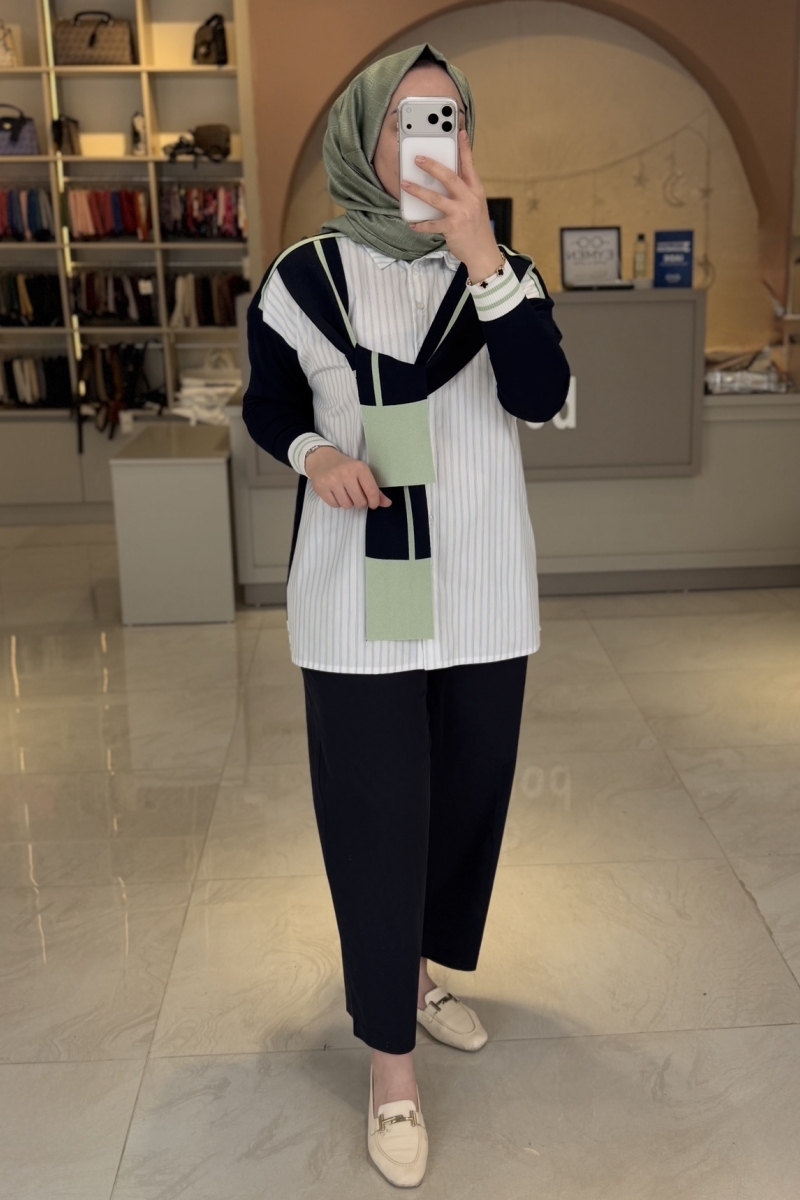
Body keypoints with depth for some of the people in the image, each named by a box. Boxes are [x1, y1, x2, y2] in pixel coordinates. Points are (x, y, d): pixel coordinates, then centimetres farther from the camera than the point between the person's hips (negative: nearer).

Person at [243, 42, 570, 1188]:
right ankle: (391, 1060, 17)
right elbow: (265, 405, 11)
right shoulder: (304, 276, -1)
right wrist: (314, 454, -11)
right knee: (375, 813, 0)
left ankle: (415, 970, 40)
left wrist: (482, 256, -25)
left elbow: (543, 397, -15)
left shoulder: (504, 271, 2)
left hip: (482, 596, 3)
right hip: (358, 598, -2)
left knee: (469, 795, 14)